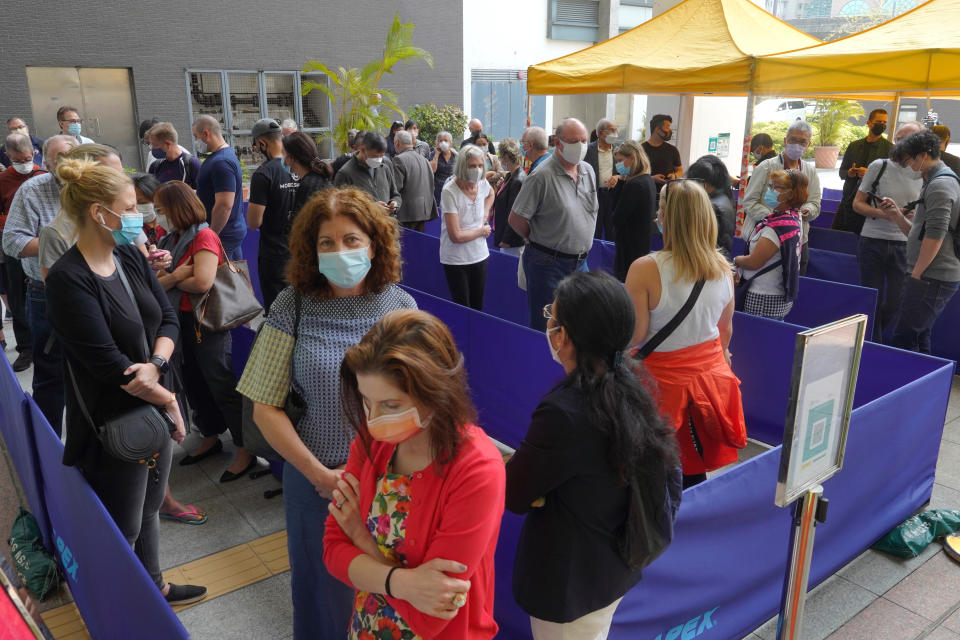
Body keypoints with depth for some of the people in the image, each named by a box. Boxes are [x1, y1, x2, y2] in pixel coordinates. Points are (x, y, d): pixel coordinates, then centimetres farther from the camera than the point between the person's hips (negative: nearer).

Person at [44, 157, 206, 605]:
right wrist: (167, 399, -15)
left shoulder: (129, 256, 2)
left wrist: (156, 364, -17)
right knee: (123, 528, 11)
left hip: (153, 408, 7)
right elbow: (106, 361, -23)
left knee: (149, 508, 24)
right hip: (114, 420, -7)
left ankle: (155, 587, 44)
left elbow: (167, 318, 2)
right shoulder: (68, 279, -20)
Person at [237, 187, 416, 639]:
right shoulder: (293, 307, -10)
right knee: (324, 589, 19)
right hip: (317, 479, -1)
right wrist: (319, 474, -12)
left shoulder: (400, 305, -6)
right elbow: (265, 408, -7)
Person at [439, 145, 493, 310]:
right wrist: (482, 231, -9)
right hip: (456, 260, -5)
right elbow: (456, 236, -24)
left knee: (478, 308, 14)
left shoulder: (482, 183, -3)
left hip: (480, 256, 6)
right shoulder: (450, 192, -20)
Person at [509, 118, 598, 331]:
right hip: (548, 264, -6)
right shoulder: (542, 175, -16)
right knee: (545, 328, 4)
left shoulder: (588, 171, 7)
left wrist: (583, 243, 14)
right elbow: (515, 219, -13)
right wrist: (539, 240, 1)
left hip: (580, 263, 7)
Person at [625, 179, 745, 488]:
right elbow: (725, 330, 10)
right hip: (711, 376, 5)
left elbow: (634, 336, -17)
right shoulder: (723, 268, -3)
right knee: (695, 474, 18)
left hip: (664, 381, -5)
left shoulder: (645, 269, -22)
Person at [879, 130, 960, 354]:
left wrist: (916, 274, -15)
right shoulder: (934, 183, 21)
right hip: (933, 277, 10)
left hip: (932, 278, -10)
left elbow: (935, 236, -20)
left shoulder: (940, 185, -12)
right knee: (918, 339, 14)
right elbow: (919, 234, 22)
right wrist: (897, 215, 9)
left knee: (904, 339, -10)